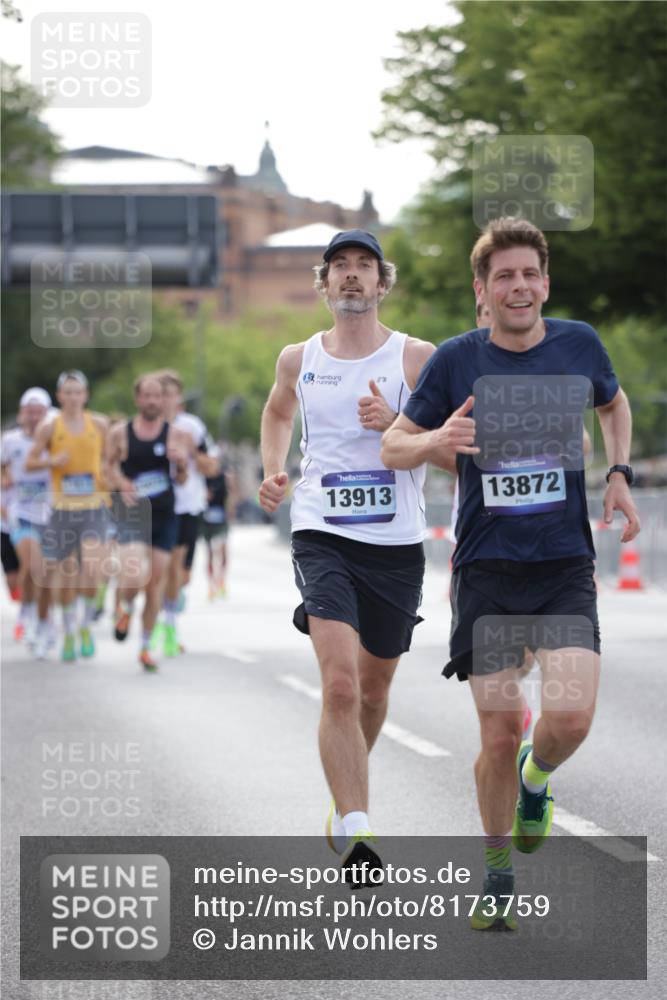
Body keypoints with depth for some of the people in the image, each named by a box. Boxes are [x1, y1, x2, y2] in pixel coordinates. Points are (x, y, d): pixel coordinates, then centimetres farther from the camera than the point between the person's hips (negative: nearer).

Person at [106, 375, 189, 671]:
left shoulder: (175, 434, 2)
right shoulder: (120, 433, 1)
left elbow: (181, 480, 3)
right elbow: (110, 465, 13)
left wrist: (182, 464, -20)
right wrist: (121, 483, -7)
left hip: (164, 516, 2)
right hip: (132, 514, -2)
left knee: (156, 581, 5)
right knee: (132, 576, -20)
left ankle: (146, 646, 17)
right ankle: (125, 607, 16)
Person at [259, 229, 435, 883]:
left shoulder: (417, 358, 0)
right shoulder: (298, 361, 7)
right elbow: (277, 412, 29)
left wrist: (396, 425, -18)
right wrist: (273, 471, 12)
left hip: (397, 543, 1)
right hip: (322, 536, -1)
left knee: (373, 689, 15)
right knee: (339, 685, -19)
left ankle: (346, 797, 43)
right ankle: (354, 832, -24)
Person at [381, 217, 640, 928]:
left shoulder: (579, 344, 2)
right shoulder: (455, 360, -3)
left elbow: (614, 404, 24)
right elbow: (392, 448, 3)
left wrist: (619, 475, 10)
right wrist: (436, 439, -18)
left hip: (566, 566, 1)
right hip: (486, 571, -1)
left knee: (570, 717, -17)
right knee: (500, 734, -2)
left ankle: (537, 778, 19)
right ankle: (497, 871, 21)